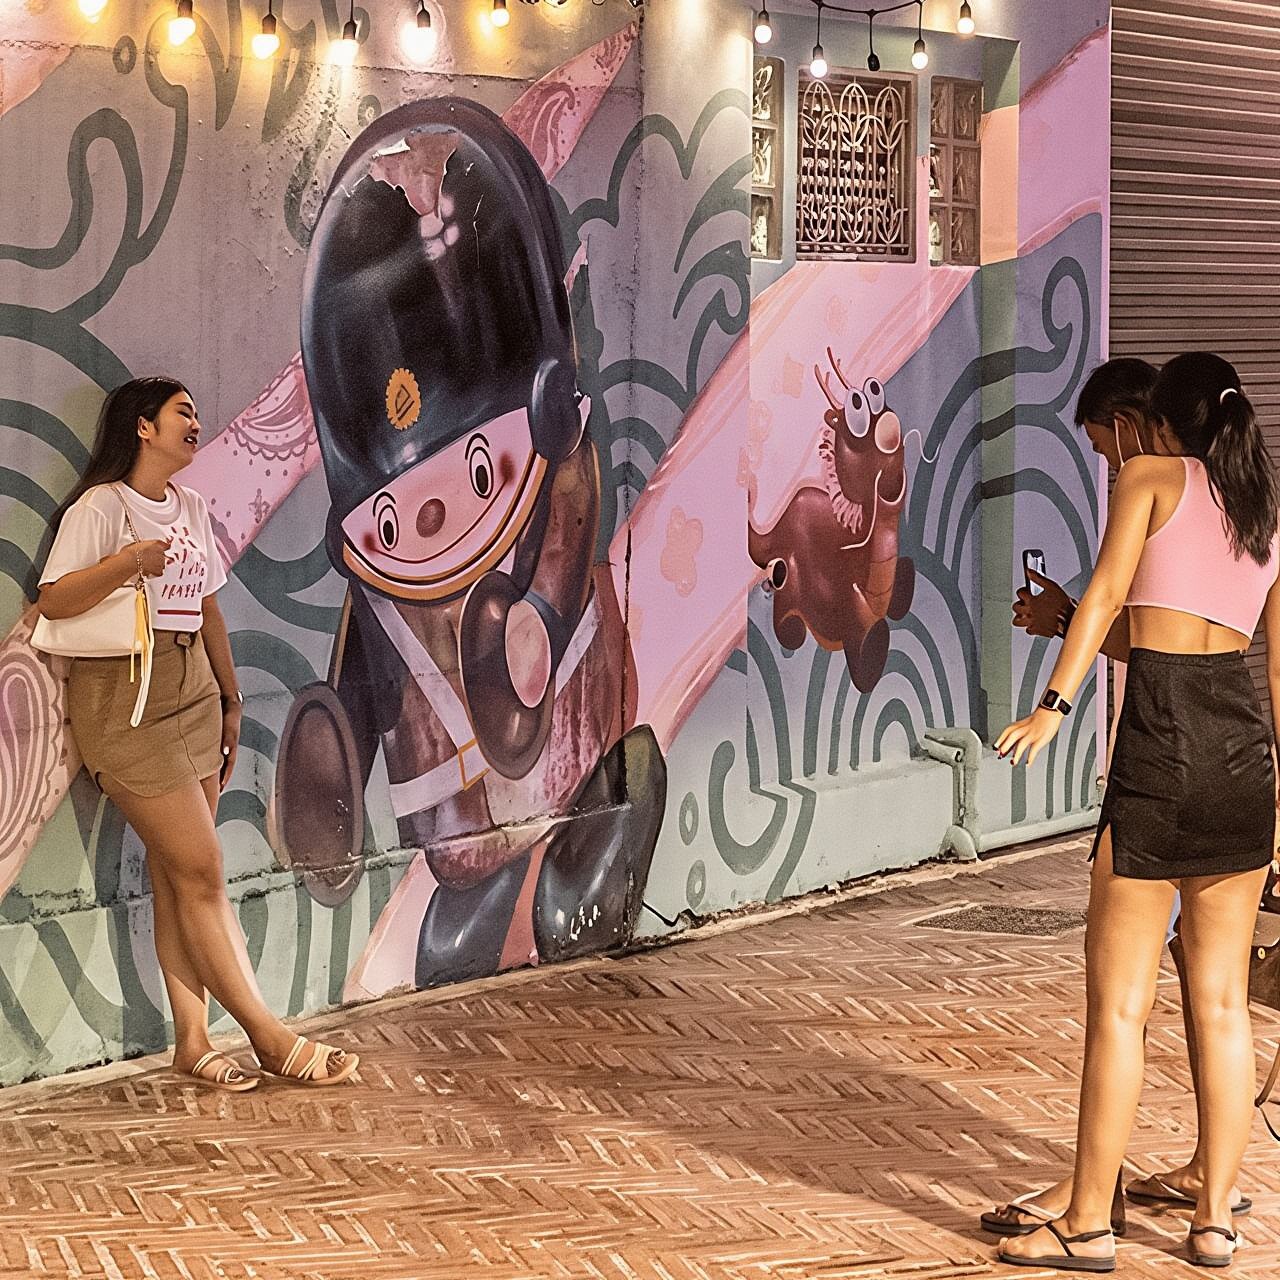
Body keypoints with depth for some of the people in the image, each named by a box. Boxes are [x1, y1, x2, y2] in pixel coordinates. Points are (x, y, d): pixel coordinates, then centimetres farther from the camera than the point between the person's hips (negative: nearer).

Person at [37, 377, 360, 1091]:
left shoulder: (192, 508, 16)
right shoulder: (102, 507, -7)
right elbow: (54, 601, -15)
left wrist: (230, 701, 20)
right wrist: (125, 563, -29)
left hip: (192, 691, 7)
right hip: (124, 695, -7)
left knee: (176, 874, 4)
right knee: (202, 870, -6)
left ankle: (193, 1039, 4)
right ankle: (270, 1037, -3)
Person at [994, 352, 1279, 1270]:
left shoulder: (1151, 479, 4)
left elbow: (1108, 591, -10)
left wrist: (1055, 704, -17)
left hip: (1163, 741, -6)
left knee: (1120, 1003, -1)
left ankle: (1089, 1225, 3)